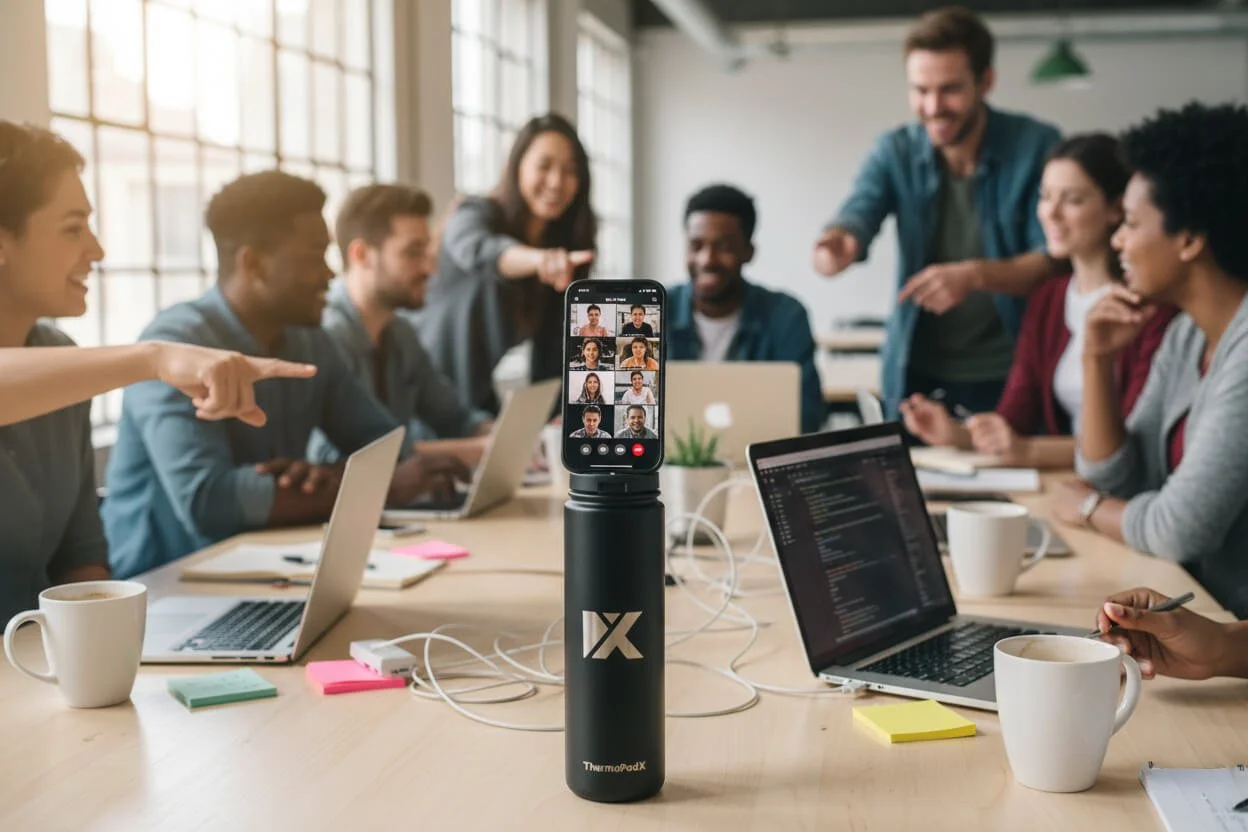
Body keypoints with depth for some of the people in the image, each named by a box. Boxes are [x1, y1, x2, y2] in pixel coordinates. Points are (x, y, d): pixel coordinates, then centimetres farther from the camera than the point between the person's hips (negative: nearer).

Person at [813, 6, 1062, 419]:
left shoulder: (1037, 146, -11)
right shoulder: (894, 152, -4)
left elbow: (1054, 260, -14)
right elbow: (853, 221, -17)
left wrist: (975, 275, -31)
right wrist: (834, 246, -42)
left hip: (1012, 373, -2)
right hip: (917, 375, 2)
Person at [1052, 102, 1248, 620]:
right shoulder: (1186, 335, 6)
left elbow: (1180, 531, -23)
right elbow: (1114, 480, 8)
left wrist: (1088, 508, -3)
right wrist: (1097, 360, -4)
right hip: (1197, 605, 7)